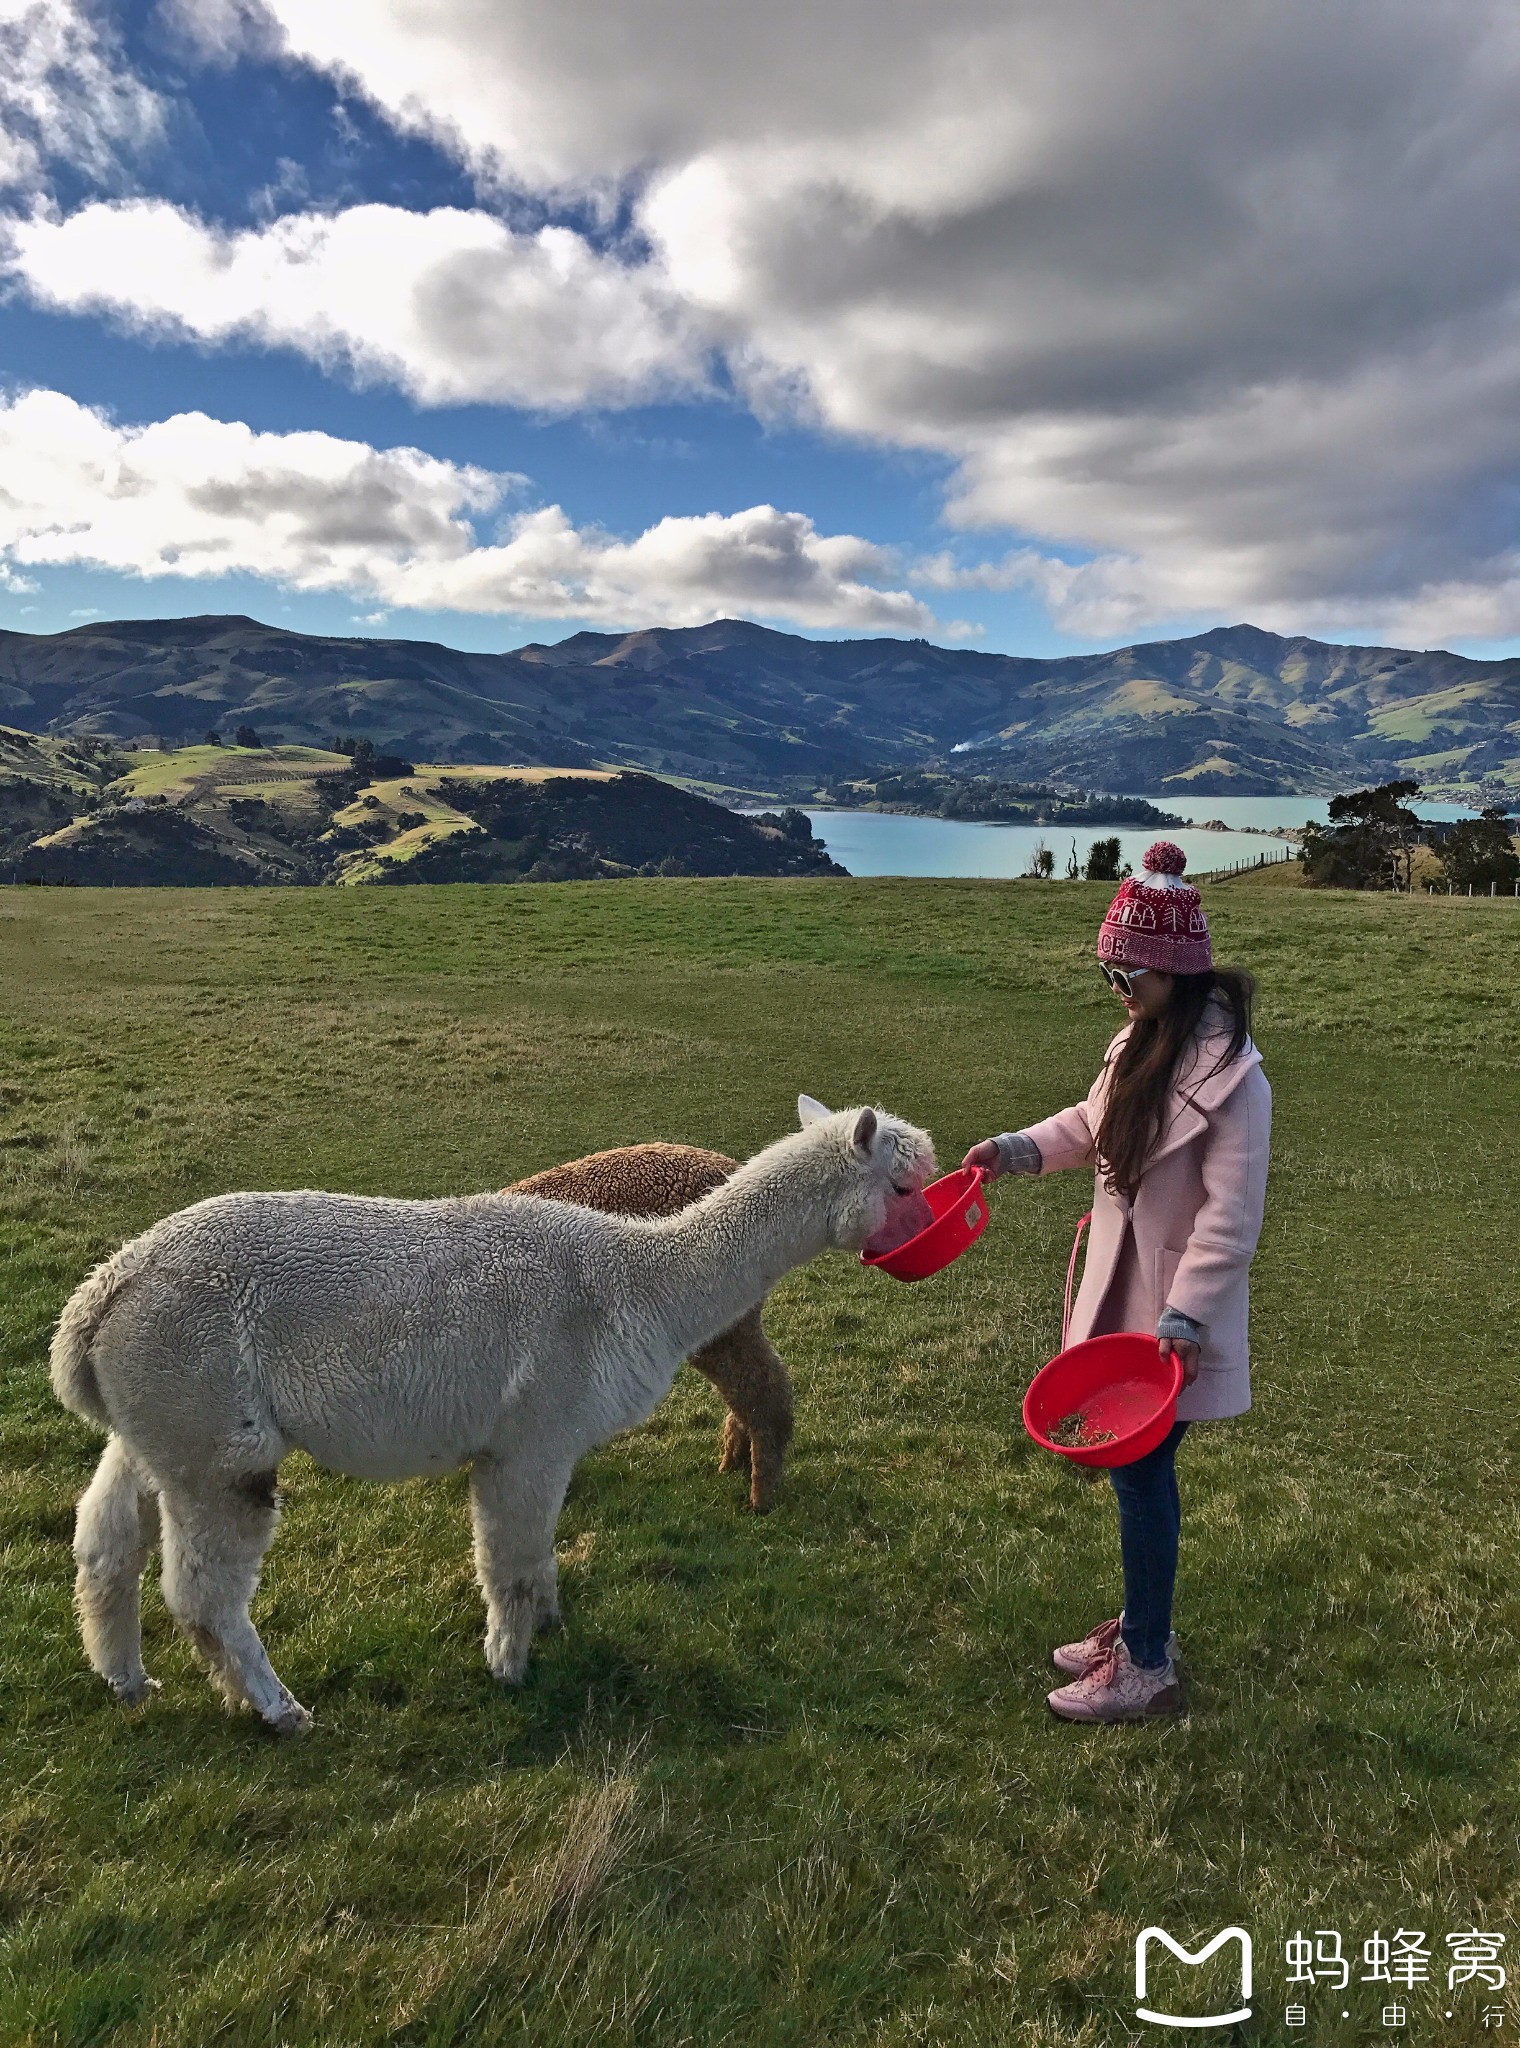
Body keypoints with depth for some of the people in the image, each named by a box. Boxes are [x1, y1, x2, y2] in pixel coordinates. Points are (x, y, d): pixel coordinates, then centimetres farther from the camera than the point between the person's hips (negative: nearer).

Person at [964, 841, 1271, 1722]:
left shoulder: (1230, 1071, -22)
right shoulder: (1144, 1040, 4)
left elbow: (1231, 1217, -22)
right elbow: (1093, 1125, 19)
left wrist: (1184, 1318, -24)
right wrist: (1016, 1148, 5)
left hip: (1172, 1311, -8)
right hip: (1124, 1292, 8)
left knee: (1141, 1470, 2)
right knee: (1135, 1465, 18)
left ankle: (1147, 1669, 18)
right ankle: (1144, 1623, 36)